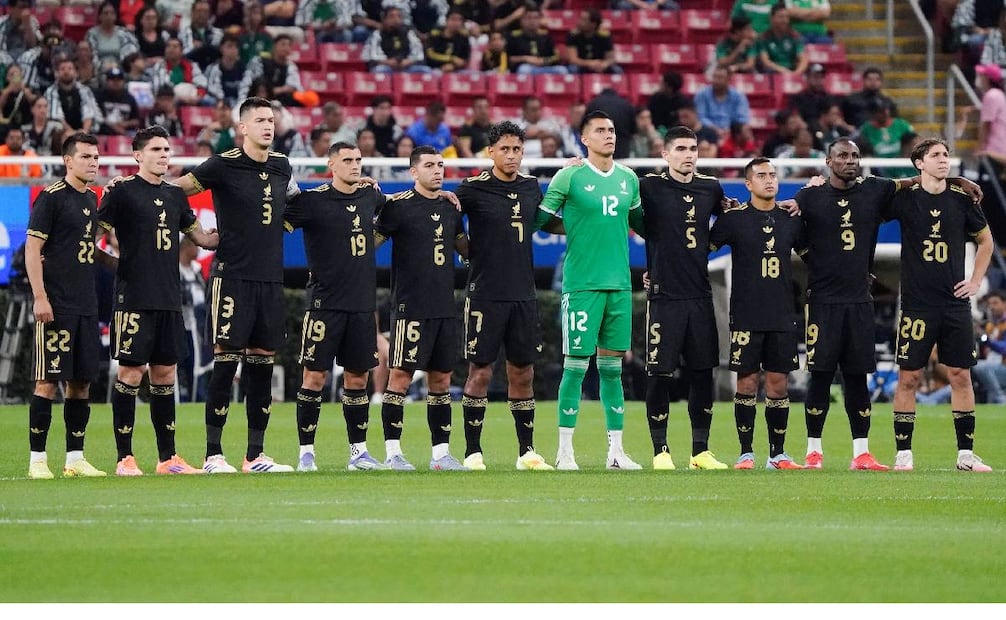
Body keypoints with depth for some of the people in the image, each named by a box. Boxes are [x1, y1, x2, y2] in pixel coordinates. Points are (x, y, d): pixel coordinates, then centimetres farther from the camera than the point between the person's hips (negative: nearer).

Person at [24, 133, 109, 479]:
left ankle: (75, 459, 13)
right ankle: (37, 460, -3)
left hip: (86, 306, 8)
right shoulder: (51, 198, -8)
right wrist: (40, 297, -17)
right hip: (56, 306, -8)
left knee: (81, 382, 8)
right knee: (48, 381, -6)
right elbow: (32, 249, -11)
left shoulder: (91, 199, 15)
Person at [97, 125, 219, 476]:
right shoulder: (122, 191, -3)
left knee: (165, 374, 8)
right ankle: (124, 458, -2)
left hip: (170, 299, 6)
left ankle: (168, 457, 13)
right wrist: (122, 262, -6)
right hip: (133, 298, -6)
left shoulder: (175, 195, 15)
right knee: (130, 372, -6)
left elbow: (200, 237, 26)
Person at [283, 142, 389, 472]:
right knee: (315, 375, -5)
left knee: (357, 376, 9)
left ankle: (359, 451, 16)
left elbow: (389, 201, 33)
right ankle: (306, 452, -1)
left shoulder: (369, 195, 10)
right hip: (325, 303, -5)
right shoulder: (313, 200, -8)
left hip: (362, 304, 5)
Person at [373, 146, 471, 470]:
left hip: (445, 307, 6)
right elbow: (371, 241, -6)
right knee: (400, 377, -6)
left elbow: (466, 247, 25)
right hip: (410, 306, -6)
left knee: (441, 379, 8)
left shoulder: (451, 206, 14)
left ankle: (441, 452, 13)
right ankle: (393, 452, -2)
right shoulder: (399, 205, -5)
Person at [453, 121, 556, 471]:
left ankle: (526, 451, 13)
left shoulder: (531, 187, 10)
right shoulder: (474, 189, -5)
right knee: (480, 373, -3)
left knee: (523, 374, 8)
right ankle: (472, 451, 3)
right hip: (485, 294, -4)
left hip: (523, 294, 4)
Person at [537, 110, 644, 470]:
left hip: (619, 283, 5)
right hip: (582, 284, -5)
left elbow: (640, 221, 26)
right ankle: (565, 450, 0)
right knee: (576, 365, -5)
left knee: (612, 367, 8)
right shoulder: (571, 176, -4)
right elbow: (539, 218, -2)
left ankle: (616, 450, 10)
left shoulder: (628, 179, 12)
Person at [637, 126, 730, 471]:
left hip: (700, 296, 4)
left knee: (703, 373, 6)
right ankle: (660, 451, 5)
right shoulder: (649, 188, -5)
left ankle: (701, 451, 14)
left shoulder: (710, 188, 10)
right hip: (664, 296, -4)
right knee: (659, 375, -3)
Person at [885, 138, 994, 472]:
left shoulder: (962, 199, 5)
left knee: (961, 375, 2)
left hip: (955, 303, 2)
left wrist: (976, 280, 11)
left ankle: (966, 453, 8)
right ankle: (903, 453, 6)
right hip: (917, 303, -2)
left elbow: (985, 240, 19)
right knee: (908, 377, -2)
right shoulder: (904, 198, -2)